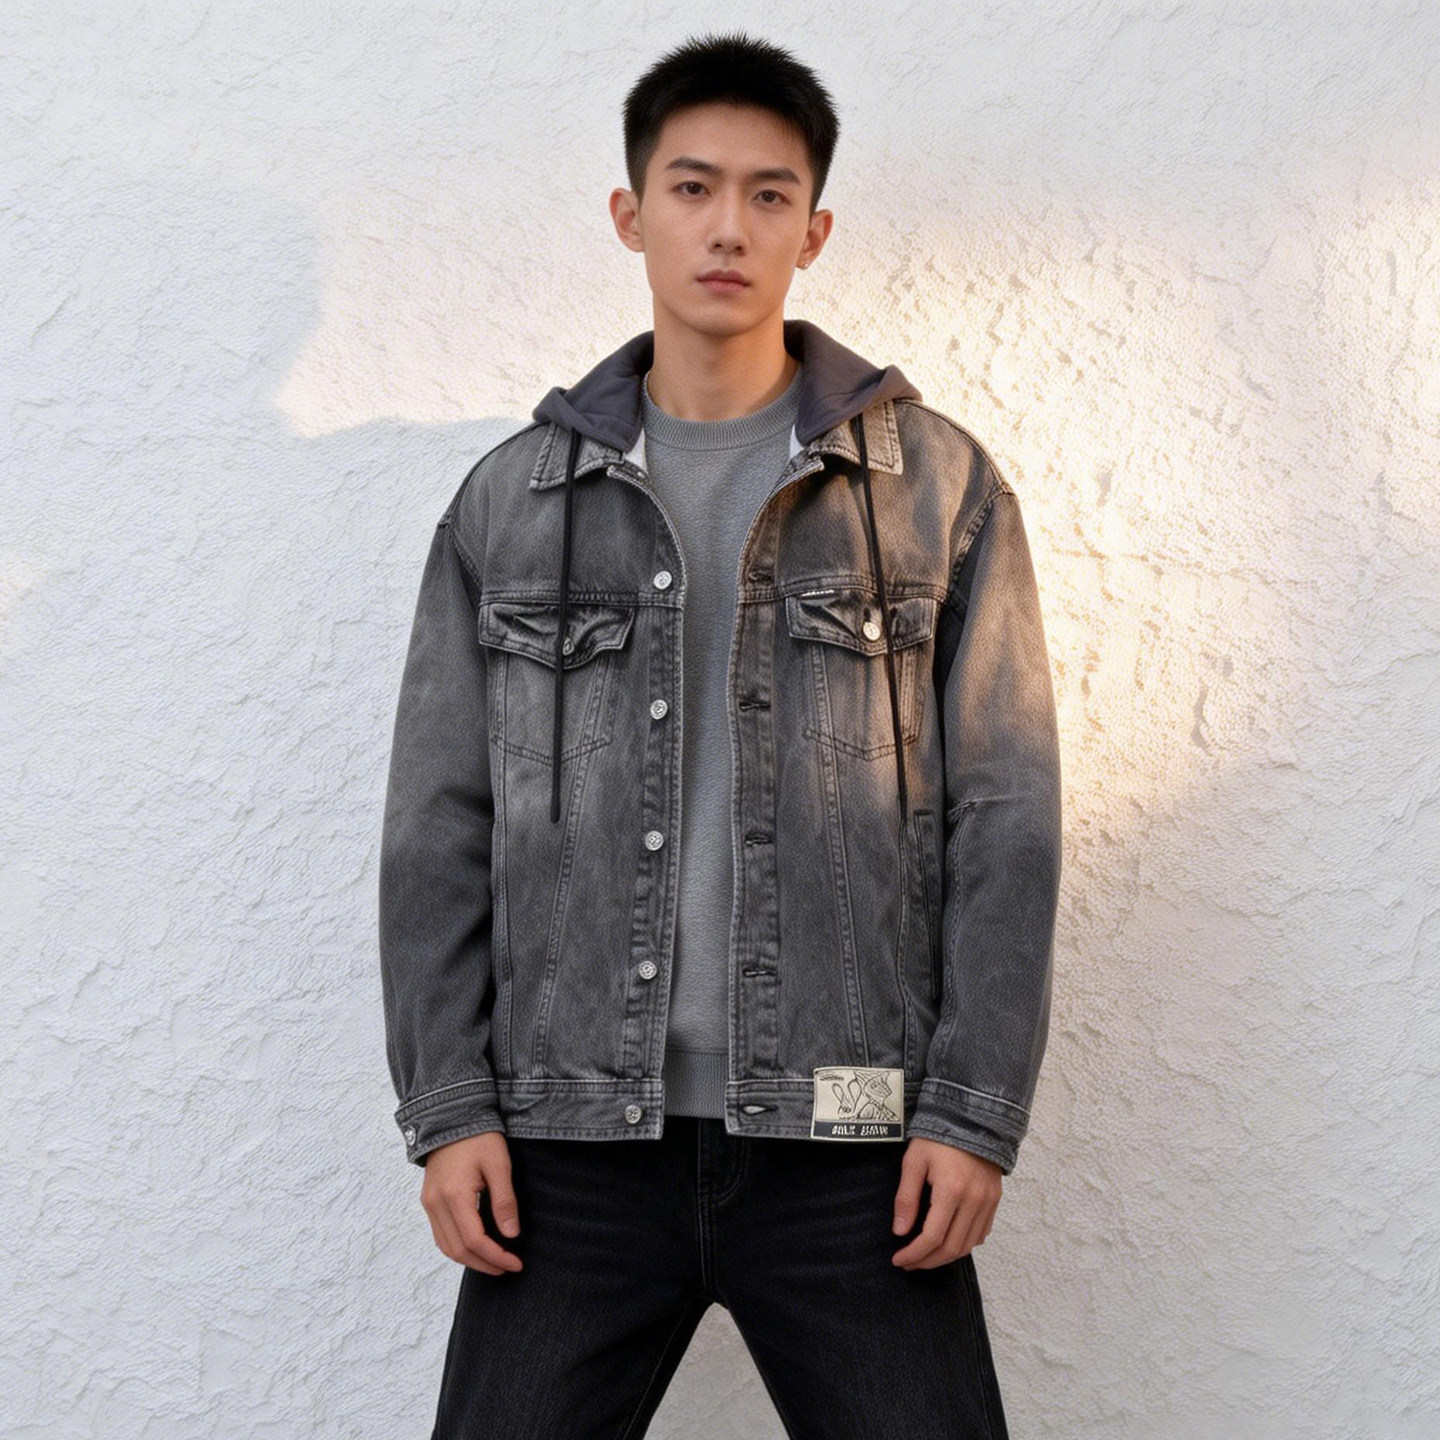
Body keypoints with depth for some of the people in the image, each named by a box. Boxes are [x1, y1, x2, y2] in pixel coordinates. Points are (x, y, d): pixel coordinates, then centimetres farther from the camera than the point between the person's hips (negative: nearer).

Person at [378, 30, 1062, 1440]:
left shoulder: (936, 482, 5)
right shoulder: (512, 499, 10)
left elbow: (1005, 816, 2)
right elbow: (438, 829, 8)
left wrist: (975, 1113, -5)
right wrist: (448, 1108, 0)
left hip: (848, 1143, -1)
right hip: (576, 1139, 1)